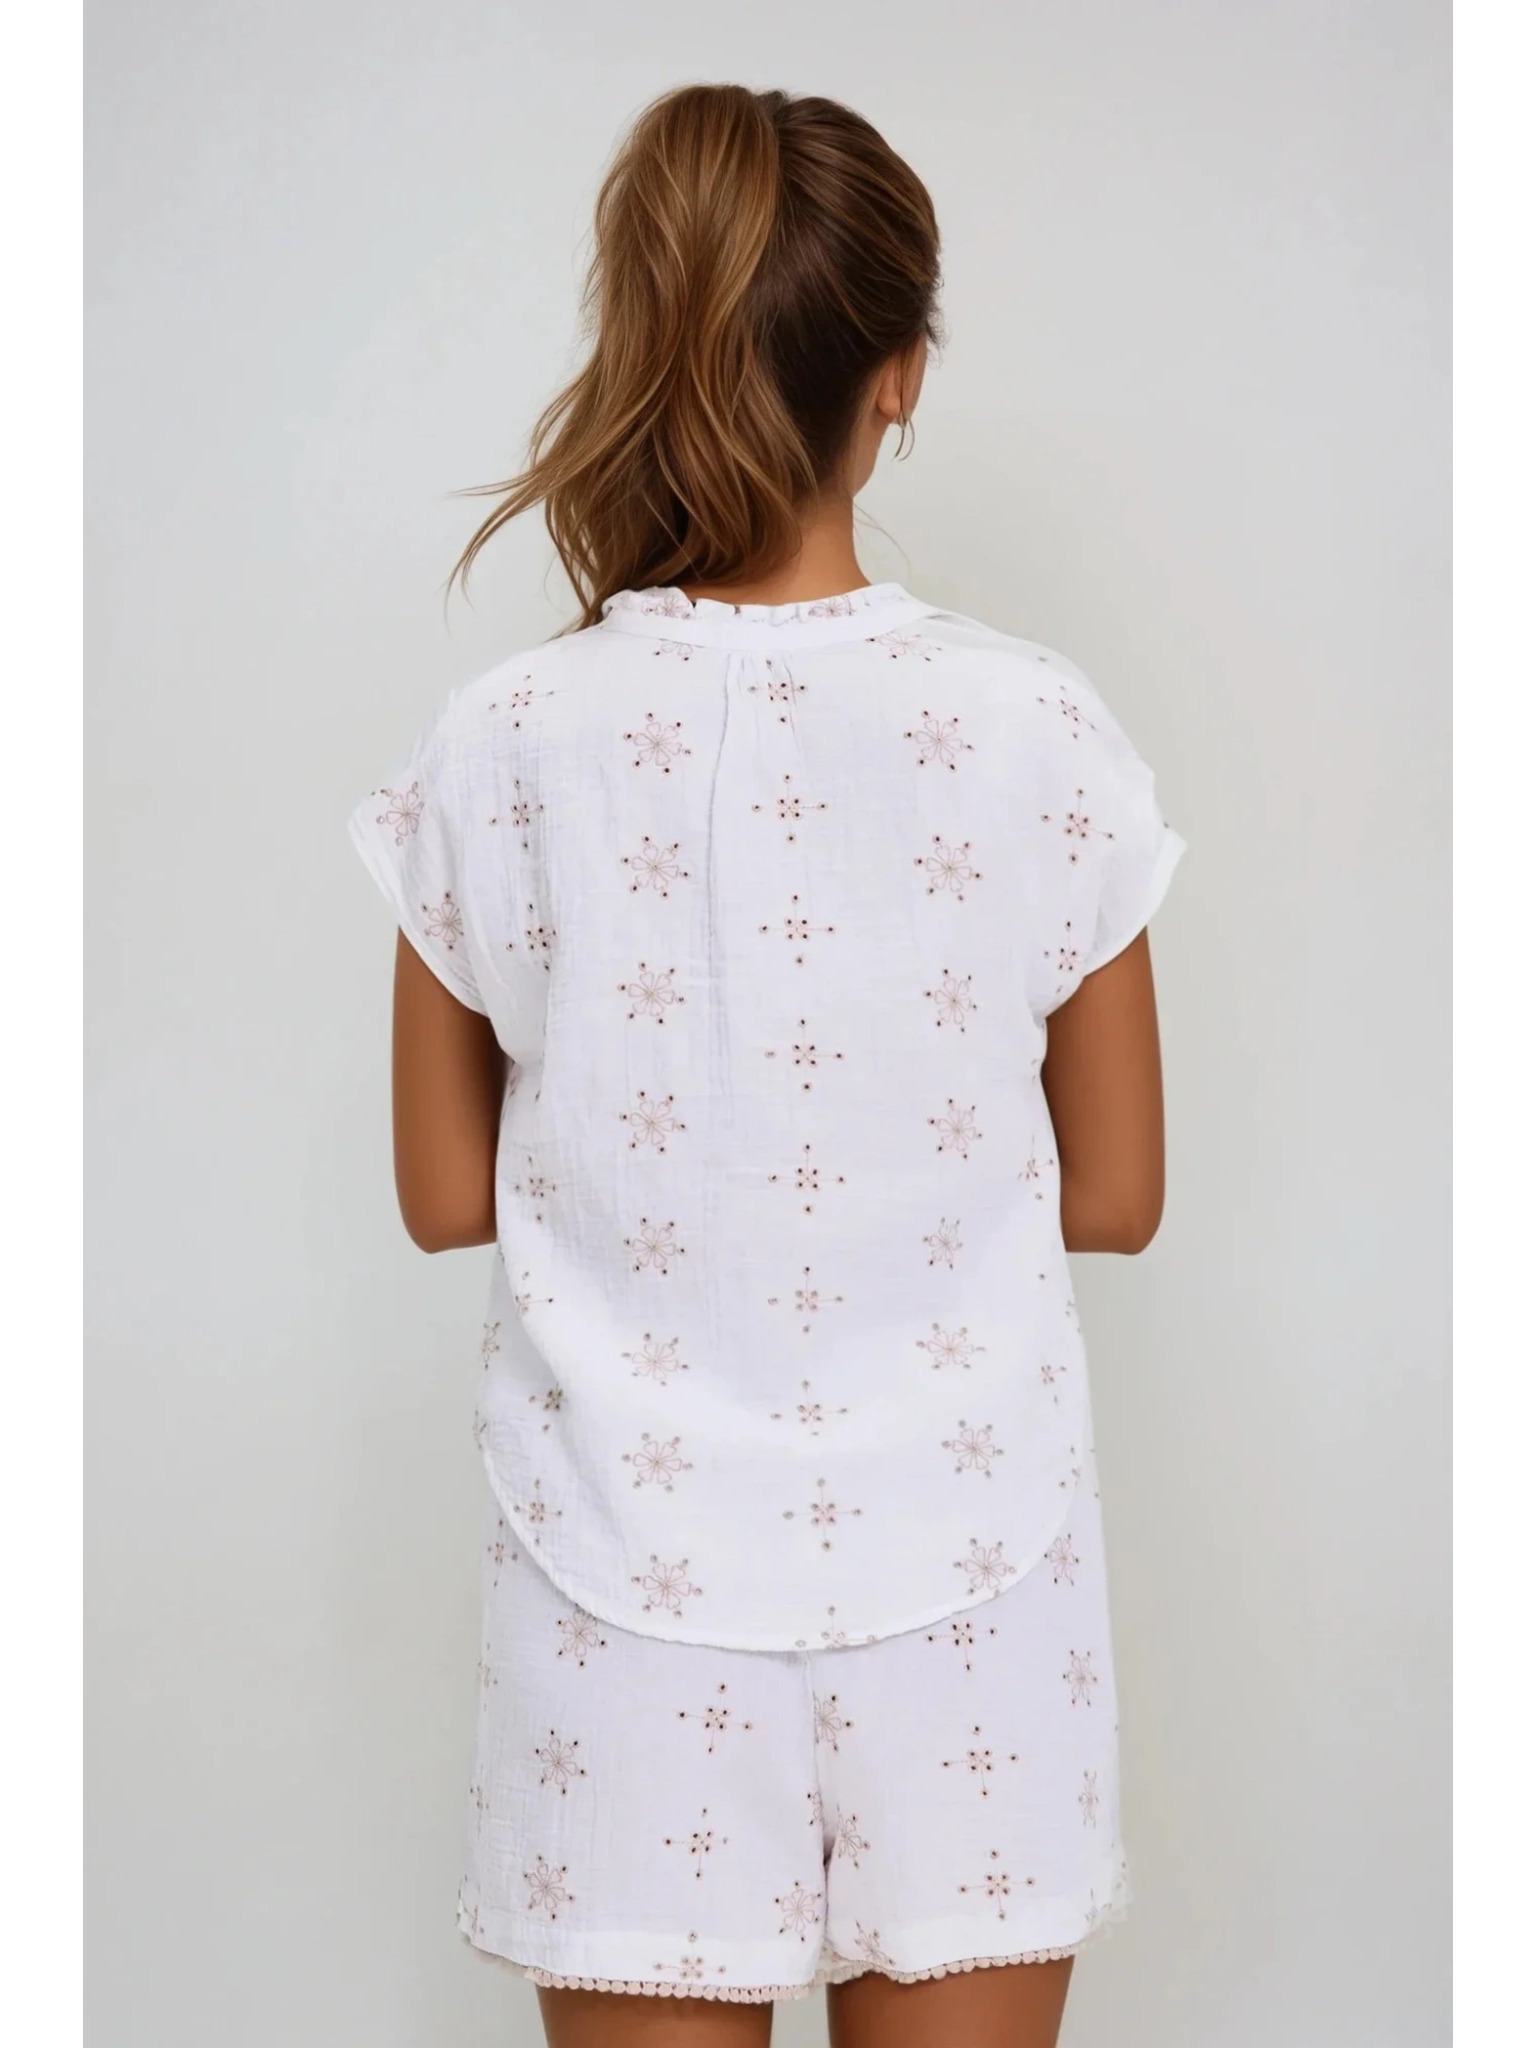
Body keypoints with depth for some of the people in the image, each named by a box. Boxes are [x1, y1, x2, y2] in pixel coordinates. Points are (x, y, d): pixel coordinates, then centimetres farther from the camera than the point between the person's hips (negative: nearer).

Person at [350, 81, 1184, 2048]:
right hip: (963, 1584, 0)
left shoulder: (500, 749, -10)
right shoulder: (1039, 731, -11)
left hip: (635, 1583, 0)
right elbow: (1114, 1197, -1)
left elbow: (447, 1195, 1)